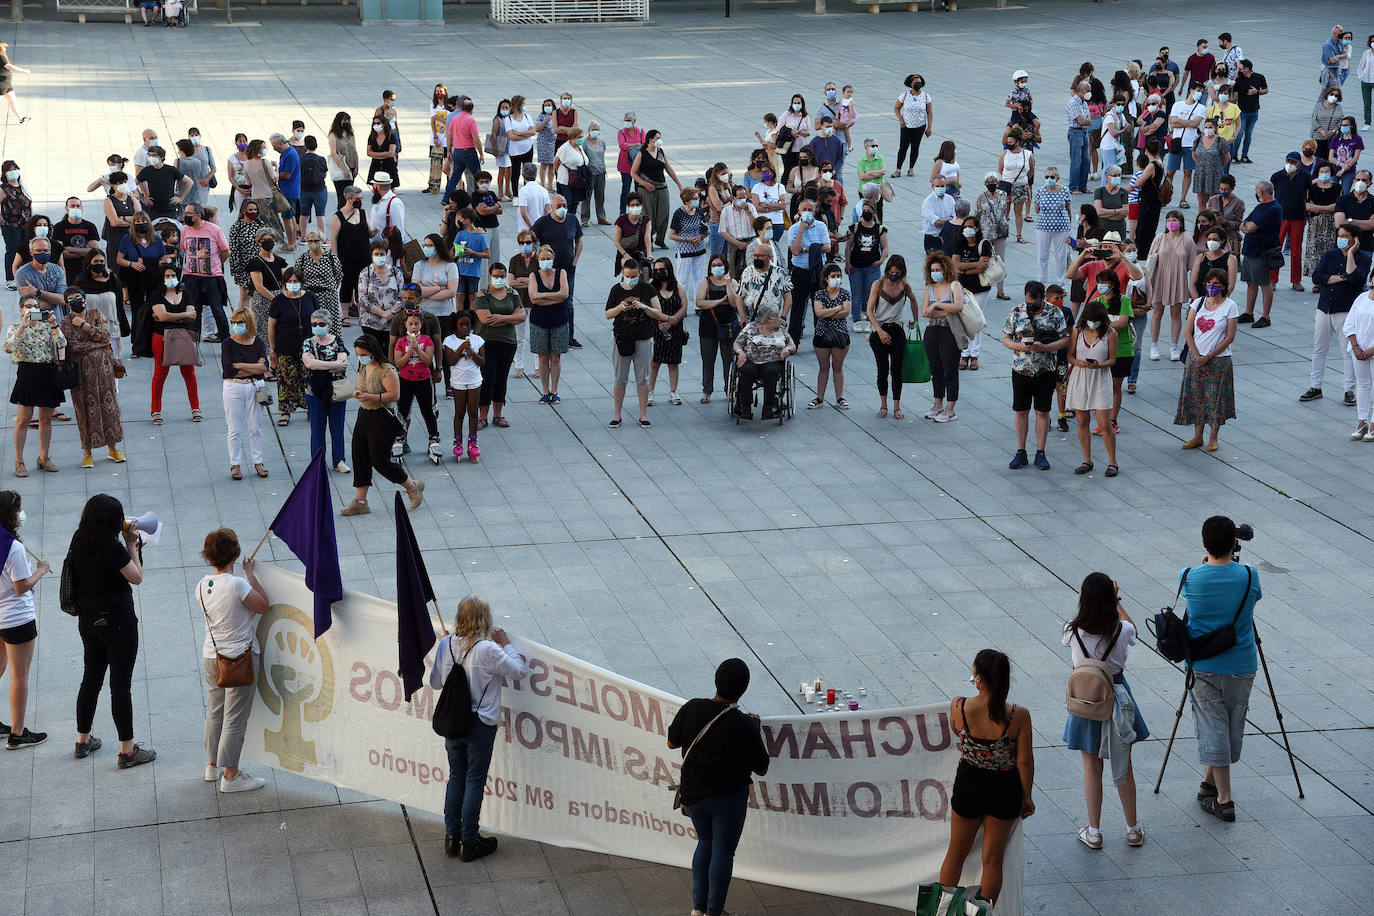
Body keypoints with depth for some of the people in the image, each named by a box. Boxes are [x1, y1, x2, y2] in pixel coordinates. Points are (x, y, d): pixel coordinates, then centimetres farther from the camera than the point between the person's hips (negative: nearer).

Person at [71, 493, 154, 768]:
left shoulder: (78, 543, 0)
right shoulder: (112, 548, -21)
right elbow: (137, 577, -10)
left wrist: (129, 545, 11)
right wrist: (132, 545, -2)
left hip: (87, 621, 7)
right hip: (117, 622, -7)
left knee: (90, 680, 20)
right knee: (121, 685, -1)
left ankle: (83, 740, 32)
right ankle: (127, 751, 5)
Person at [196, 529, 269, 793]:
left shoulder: (202, 586, -1)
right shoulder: (238, 585, -23)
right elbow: (264, 606, -10)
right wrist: (250, 574, -4)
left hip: (211, 657, 7)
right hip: (240, 658, -7)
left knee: (214, 712, 20)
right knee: (235, 719, 2)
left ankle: (212, 766, 34)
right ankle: (230, 775, 8)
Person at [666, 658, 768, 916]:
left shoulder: (692, 709, -14)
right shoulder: (745, 726, -21)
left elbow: (672, 743, 2)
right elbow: (761, 769, -8)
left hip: (693, 795, 4)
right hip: (729, 798, -4)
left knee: (705, 844, 25)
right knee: (723, 853, 13)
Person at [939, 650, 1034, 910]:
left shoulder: (959, 707, -19)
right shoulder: (1019, 715, -20)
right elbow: (1025, 761, -12)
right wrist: (1027, 797, 2)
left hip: (968, 785, 1)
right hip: (1004, 790, 0)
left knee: (956, 853, 21)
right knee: (992, 859, 16)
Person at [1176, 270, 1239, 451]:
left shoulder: (1230, 306, -6)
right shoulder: (1198, 303, 5)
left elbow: (1230, 337, -9)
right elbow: (1187, 331, 2)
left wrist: (1209, 357, -13)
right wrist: (1196, 356, -9)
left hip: (1219, 359, -4)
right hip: (1196, 358, 4)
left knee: (1216, 398, 1)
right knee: (1196, 396, 7)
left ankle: (1213, 439, 12)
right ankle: (1197, 437, 17)